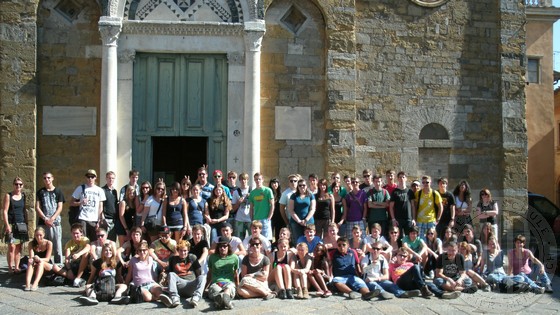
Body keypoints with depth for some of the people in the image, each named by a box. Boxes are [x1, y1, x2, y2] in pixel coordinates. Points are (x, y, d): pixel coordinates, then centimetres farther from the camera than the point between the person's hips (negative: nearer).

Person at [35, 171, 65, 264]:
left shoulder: (58, 191, 8)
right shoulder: (40, 192, 11)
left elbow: (59, 208, 2)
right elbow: (37, 208, 5)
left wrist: (51, 219, -10)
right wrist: (45, 219, -7)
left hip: (55, 222, -1)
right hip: (42, 223, 1)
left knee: (57, 246, -3)